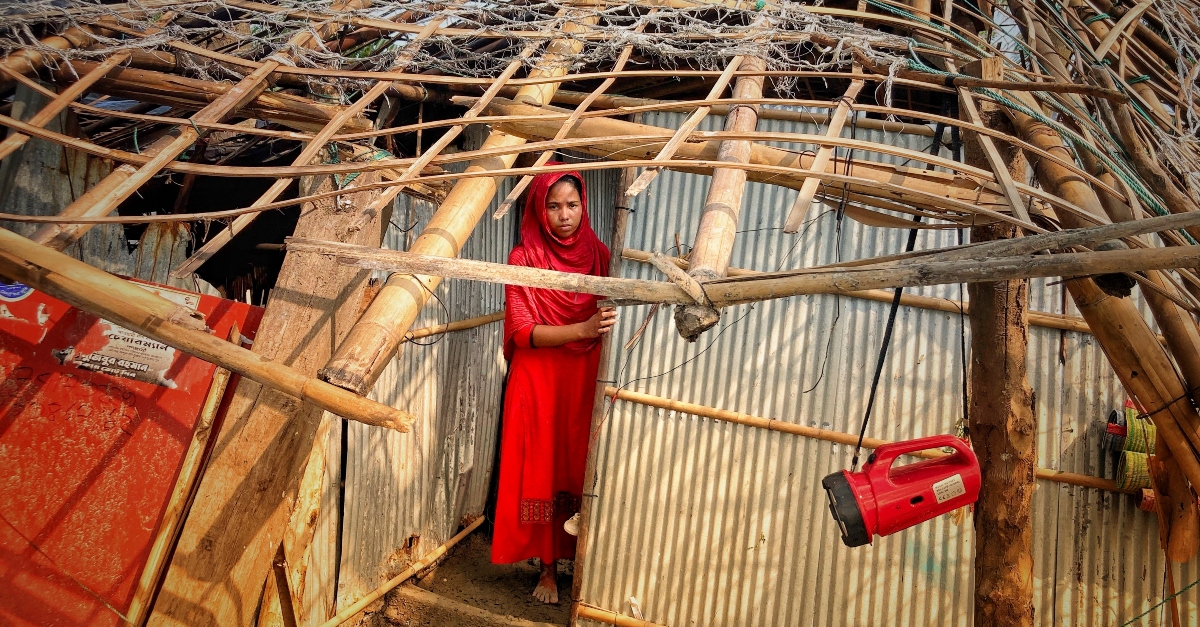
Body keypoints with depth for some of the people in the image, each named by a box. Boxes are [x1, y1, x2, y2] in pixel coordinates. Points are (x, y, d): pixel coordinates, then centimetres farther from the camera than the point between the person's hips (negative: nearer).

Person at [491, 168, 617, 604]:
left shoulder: (598, 253, 2)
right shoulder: (523, 259, -7)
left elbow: (614, 316, 9)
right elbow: (522, 331, -14)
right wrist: (583, 330, -27)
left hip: (586, 380, 2)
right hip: (539, 382, -2)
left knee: (580, 471, 7)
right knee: (542, 472, 6)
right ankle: (547, 568, 22)